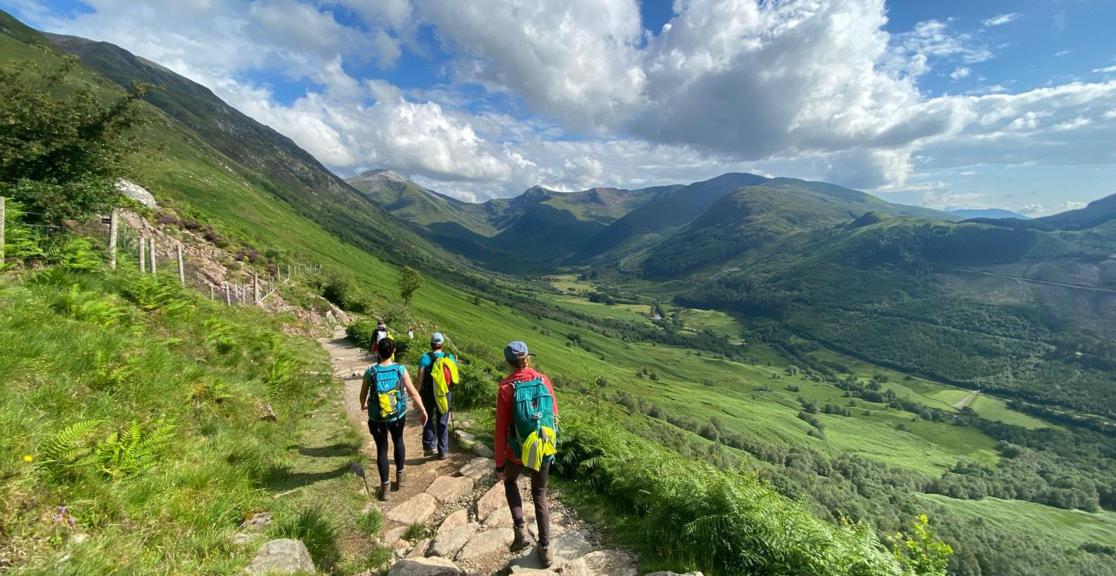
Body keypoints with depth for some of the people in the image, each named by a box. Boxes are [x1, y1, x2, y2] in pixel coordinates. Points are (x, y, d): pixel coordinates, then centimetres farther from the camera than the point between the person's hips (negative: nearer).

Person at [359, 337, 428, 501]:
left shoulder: (370, 372, -14)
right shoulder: (400, 369, -15)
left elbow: (363, 395, 1)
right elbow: (413, 392, -12)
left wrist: (363, 405, 24)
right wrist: (423, 410, 1)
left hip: (377, 418, -1)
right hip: (398, 416, 1)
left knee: (382, 449, 14)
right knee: (398, 441, 27)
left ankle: (384, 488, 22)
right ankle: (399, 476, 35)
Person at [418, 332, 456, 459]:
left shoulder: (425, 358, -11)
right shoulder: (450, 357, -4)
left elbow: (420, 379, -14)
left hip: (429, 394, -2)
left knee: (428, 419, 21)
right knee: (443, 423, 13)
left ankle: (429, 446, 17)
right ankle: (443, 451, 18)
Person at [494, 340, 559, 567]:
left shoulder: (506, 388, -16)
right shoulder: (544, 381, -7)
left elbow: (501, 429, -12)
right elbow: (554, 414, 3)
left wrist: (499, 463, -1)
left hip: (518, 452, -2)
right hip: (544, 451, 3)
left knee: (510, 482, 29)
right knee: (540, 495, 23)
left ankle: (520, 530, 16)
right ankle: (545, 548, 29)